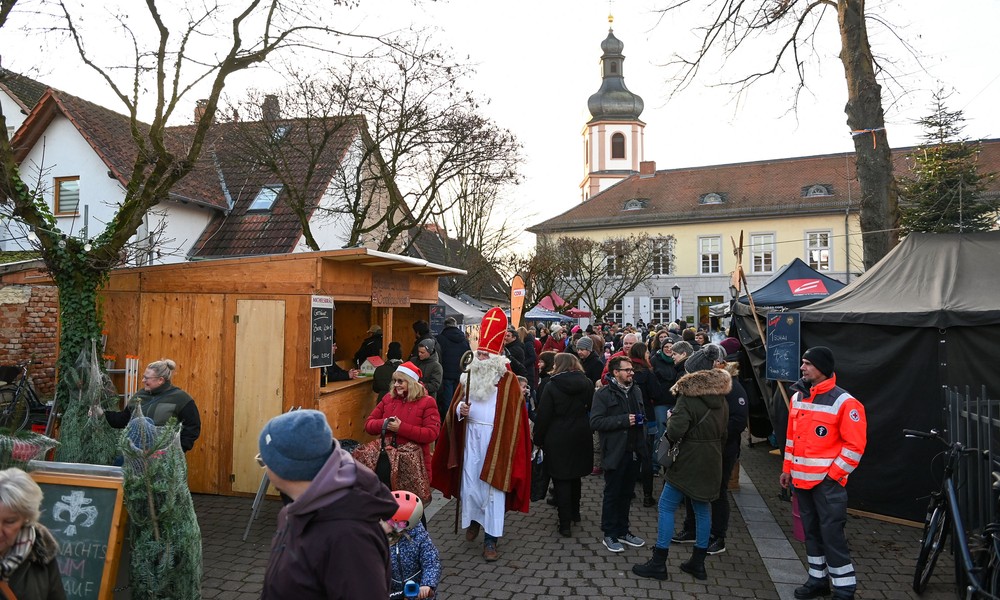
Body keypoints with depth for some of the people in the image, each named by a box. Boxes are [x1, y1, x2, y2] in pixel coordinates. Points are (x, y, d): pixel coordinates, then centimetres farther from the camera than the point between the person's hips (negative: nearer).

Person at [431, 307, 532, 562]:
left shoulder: (508, 380, -6)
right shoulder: (470, 375, 8)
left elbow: (513, 414, -7)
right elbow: (456, 403, 13)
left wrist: (508, 443, -12)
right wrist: (460, 409, -11)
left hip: (496, 438, -4)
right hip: (471, 436, 4)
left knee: (493, 486, -1)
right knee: (469, 479, 10)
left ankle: (491, 539, 8)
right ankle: (473, 519, 37)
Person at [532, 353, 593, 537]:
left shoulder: (551, 386, -13)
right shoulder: (587, 384, -2)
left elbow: (543, 416, -11)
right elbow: (592, 408, 6)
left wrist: (538, 440, -3)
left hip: (557, 439, -4)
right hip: (580, 437, 4)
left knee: (561, 480, 3)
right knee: (575, 475, 22)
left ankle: (565, 524, 3)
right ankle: (575, 513, 37)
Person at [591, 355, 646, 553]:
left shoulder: (636, 392, 12)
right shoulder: (603, 394, -9)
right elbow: (595, 422, -16)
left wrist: (643, 445, 12)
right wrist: (623, 420, -21)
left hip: (634, 452, 6)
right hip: (615, 453, -6)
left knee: (626, 494, 15)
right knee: (612, 494, 5)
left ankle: (623, 531, 28)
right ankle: (609, 535, 17)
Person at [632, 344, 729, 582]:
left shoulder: (688, 398, -17)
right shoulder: (720, 398, 7)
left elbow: (675, 431, -24)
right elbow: (723, 433, 17)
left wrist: (671, 418, -5)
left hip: (688, 462, -7)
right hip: (711, 463, 8)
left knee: (666, 507, 1)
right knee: (702, 509, 15)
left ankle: (658, 563, 5)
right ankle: (698, 562, 23)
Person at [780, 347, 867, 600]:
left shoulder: (844, 402, -13)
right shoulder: (798, 397, 9)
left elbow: (855, 445, -13)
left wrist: (833, 475, -13)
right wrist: (787, 469, 14)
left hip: (827, 481, -7)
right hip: (802, 479, 7)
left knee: (832, 534, -2)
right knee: (811, 531, 16)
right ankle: (818, 580, 29)